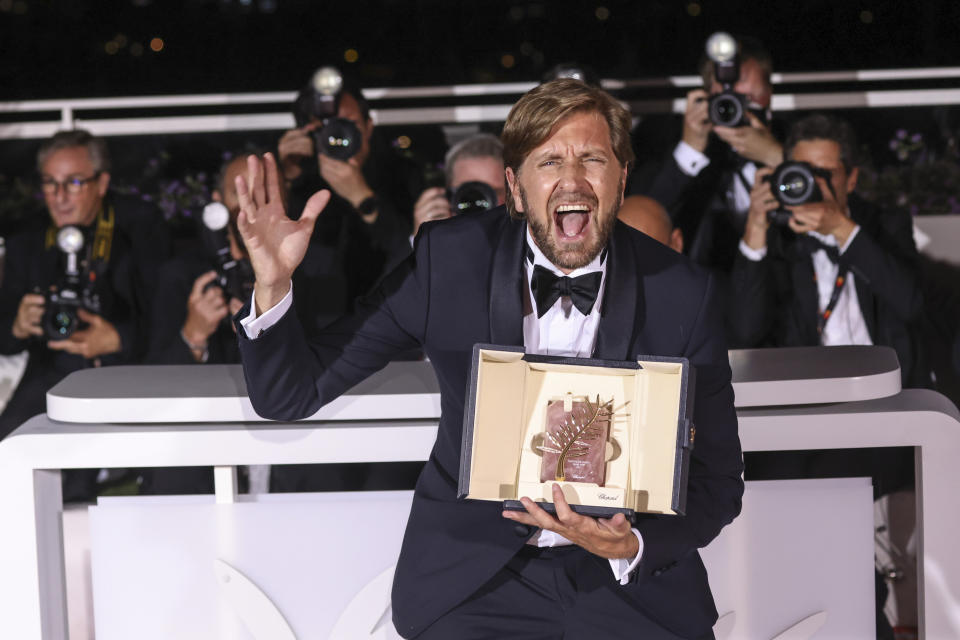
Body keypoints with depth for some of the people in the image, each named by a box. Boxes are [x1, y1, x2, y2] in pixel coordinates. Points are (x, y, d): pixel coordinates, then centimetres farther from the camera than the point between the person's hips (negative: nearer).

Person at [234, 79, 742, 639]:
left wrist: (633, 546, -19)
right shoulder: (449, 261, -7)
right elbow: (289, 396, -3)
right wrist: (273, 284, -22)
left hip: (632, 572, 0)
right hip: (474, 580, 0)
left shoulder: (682, 294, -6)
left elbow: (718, 479, 0)